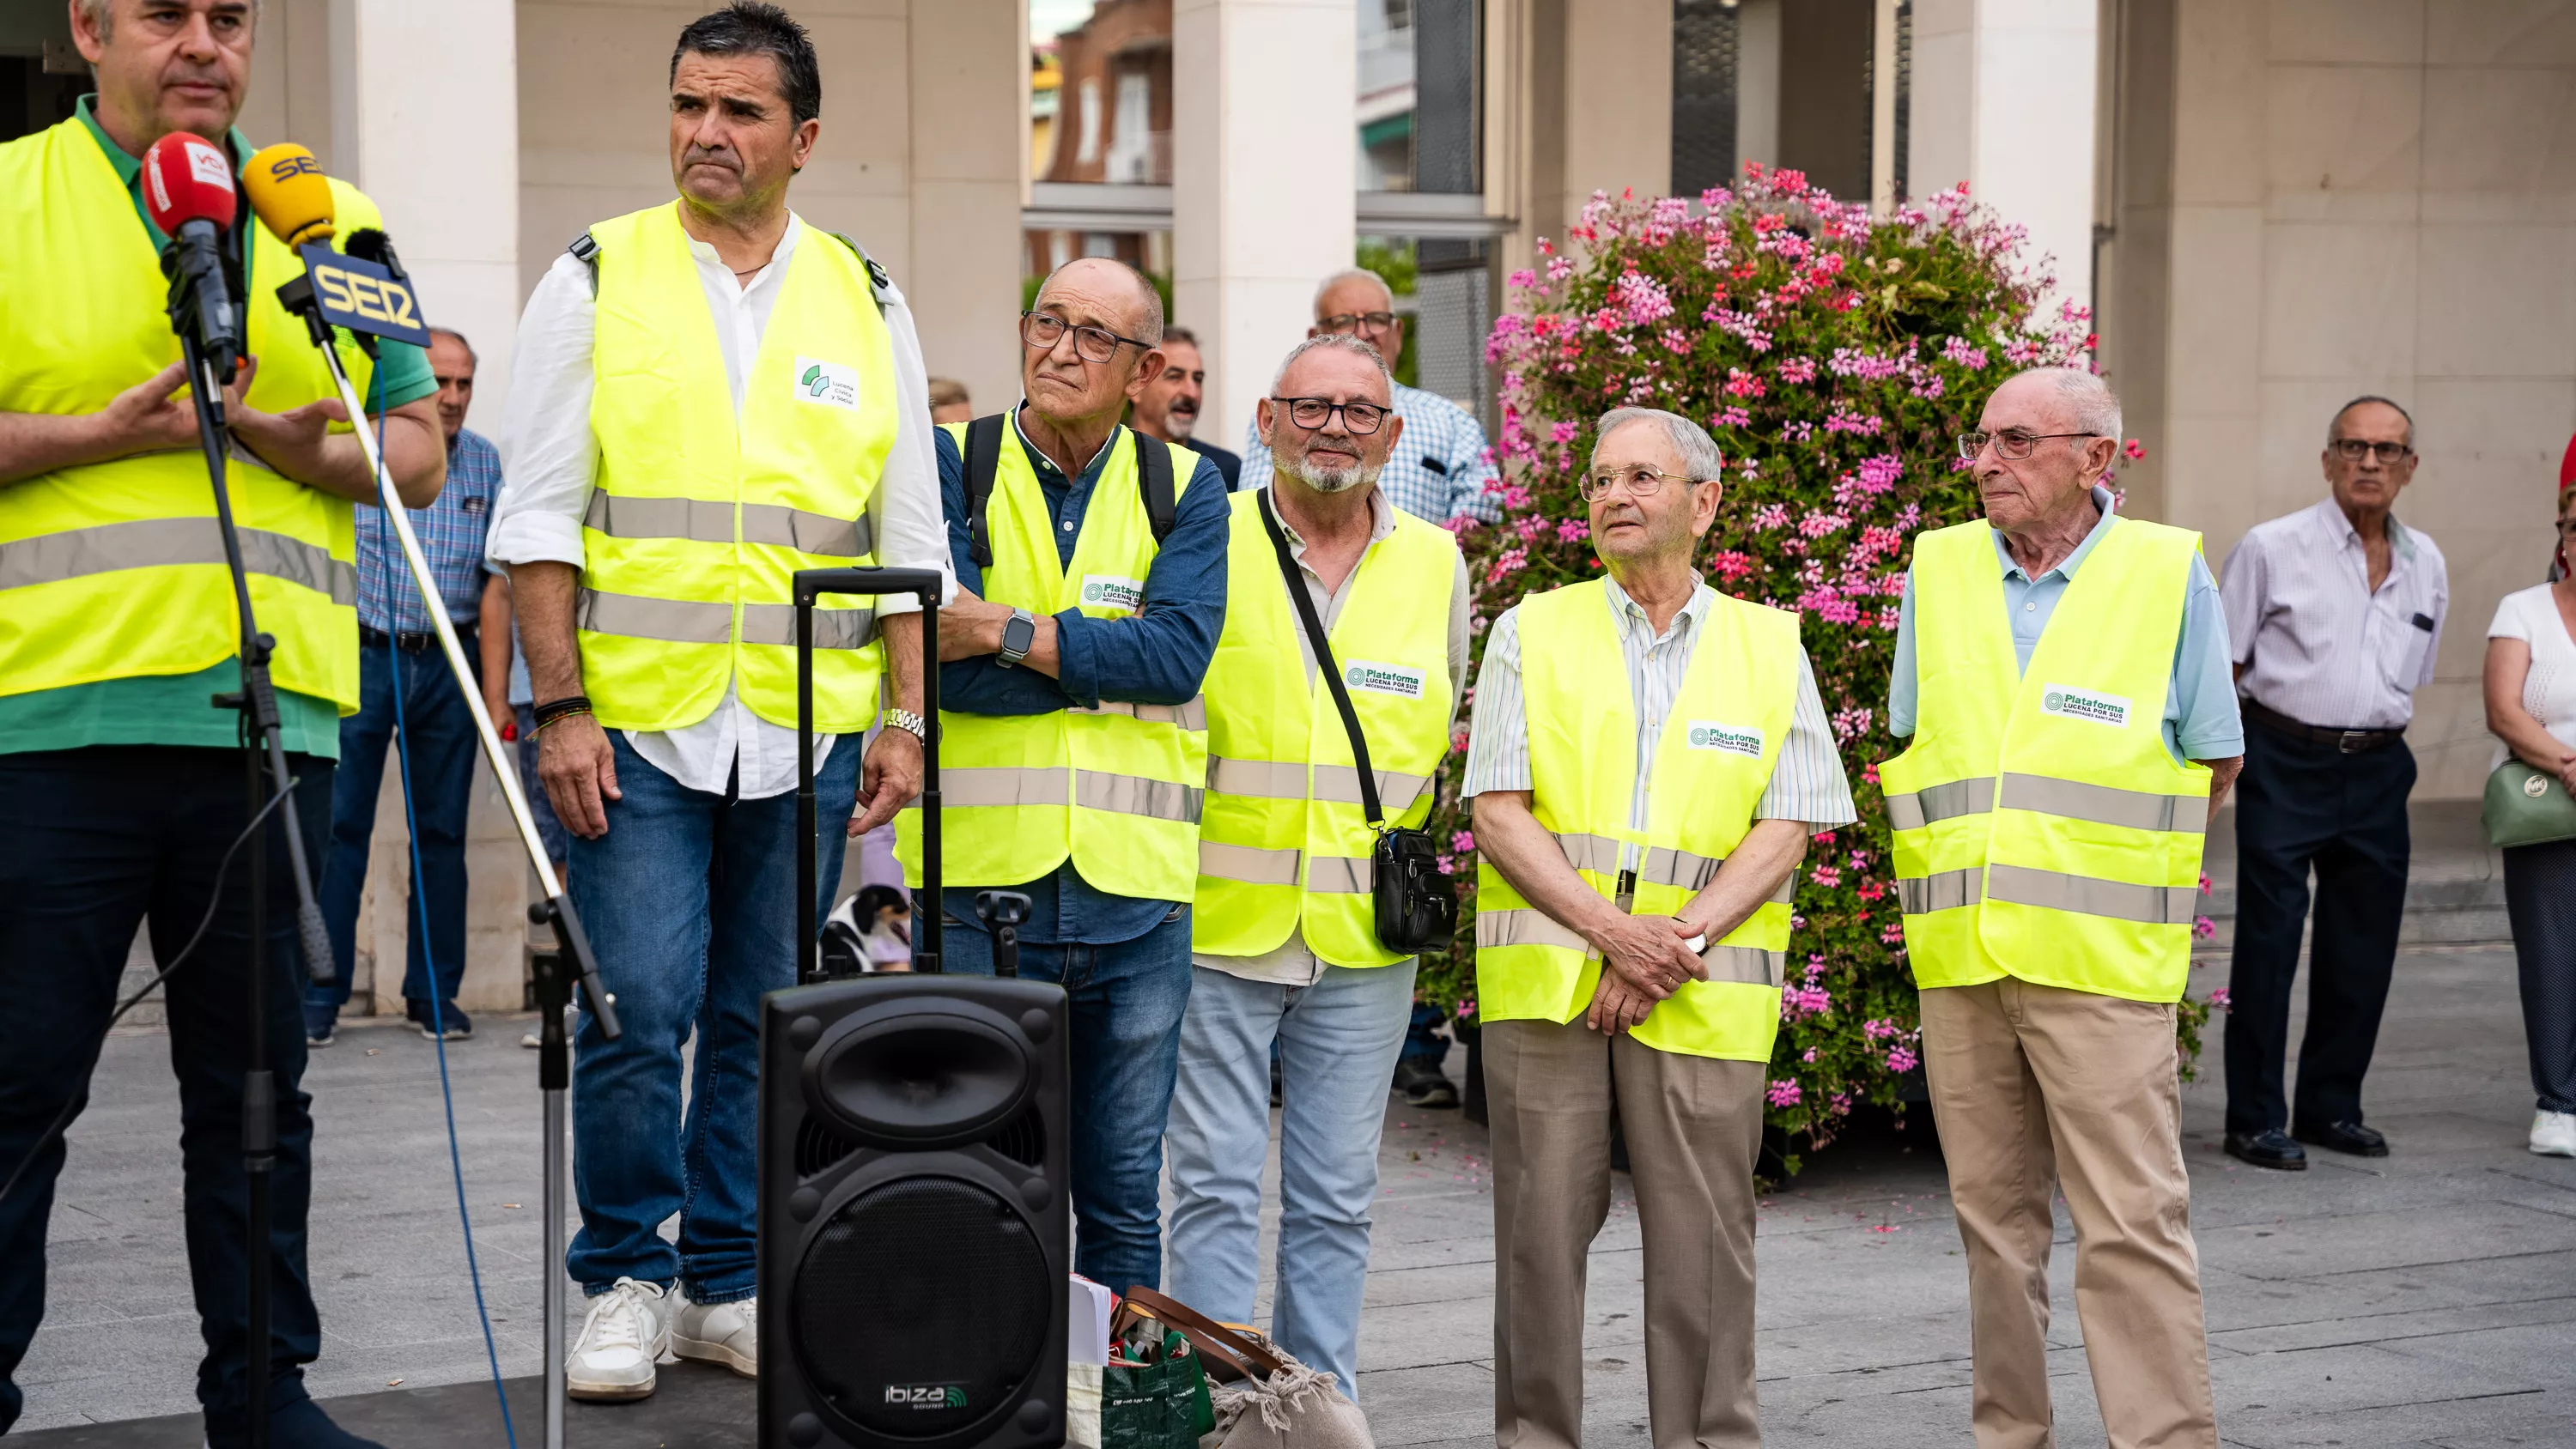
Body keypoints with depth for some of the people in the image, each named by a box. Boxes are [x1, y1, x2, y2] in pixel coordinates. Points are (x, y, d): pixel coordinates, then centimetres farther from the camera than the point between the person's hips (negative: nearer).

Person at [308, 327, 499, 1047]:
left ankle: (435, 994, 13)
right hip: (362, 657, -3)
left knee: (443, 831, 6)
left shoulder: (484, 460, 9)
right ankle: (318, 995, 1)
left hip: (448, 663, 3)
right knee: (340, 826, -4)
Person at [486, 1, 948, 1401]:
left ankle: (727, 1283, 20)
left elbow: (908, 541, 11)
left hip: (807, 734, 2)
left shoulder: (865, 304, 10)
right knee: (638, 1011, -7)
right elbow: (538, 518, -1)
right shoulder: (596, 279, 3)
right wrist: (561, 706, -8)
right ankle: (622, 1282, 10)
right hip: (634, 722, -2)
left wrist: (907, 720, 3)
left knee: (763, 1021, 7)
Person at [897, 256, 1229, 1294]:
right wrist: (1105, 657, -9)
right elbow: (940, 660, -11)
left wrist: (1007, 634, -13)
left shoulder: (1185, 488, 9)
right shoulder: (951, 464, 4)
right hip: (979, 882, -2)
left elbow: (1181, 651, -9)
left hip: (1136, 895, 2)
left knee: (1124, 1197, 12)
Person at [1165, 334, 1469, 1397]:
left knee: (1336, 1196, 8)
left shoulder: (1436, 564, 9)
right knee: (1215, 1187, -1)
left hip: (1364, 939, 2)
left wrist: (1410, 847, 11)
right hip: (1218, 921, -2)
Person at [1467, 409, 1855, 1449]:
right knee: (1541, 1228, 3)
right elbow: (1498, 813, -1)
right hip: (1546, 979, 0)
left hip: (1702, 997, 0)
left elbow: (1784, 830, 3)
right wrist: (1611, 929, -12)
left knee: (1703, 1241, 0)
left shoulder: (1770, 649, 9)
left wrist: (1680, 944, -10)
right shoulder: (1532, 633, 8)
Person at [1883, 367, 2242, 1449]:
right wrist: (1961, 865, 12)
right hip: (1958, 954, 4)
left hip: (2101, 960, -4)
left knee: (2133, 1221, -8)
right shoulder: (1938, 568, 9)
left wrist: (2116, 867, 4)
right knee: (1993, 1214, 11)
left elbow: (2215, 760, 7)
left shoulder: (2170, 574, -1)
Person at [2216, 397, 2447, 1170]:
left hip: (2378, 770, 5)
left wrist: (2382, 740, 14)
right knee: (2269, 939, -4)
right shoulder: (2272, 548, -2)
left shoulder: (2425, 564, 11)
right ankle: (2255, 1120, 4)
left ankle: (2331, 1105, 23)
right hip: (2285, 762, -5)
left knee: (2364, 945, 9)